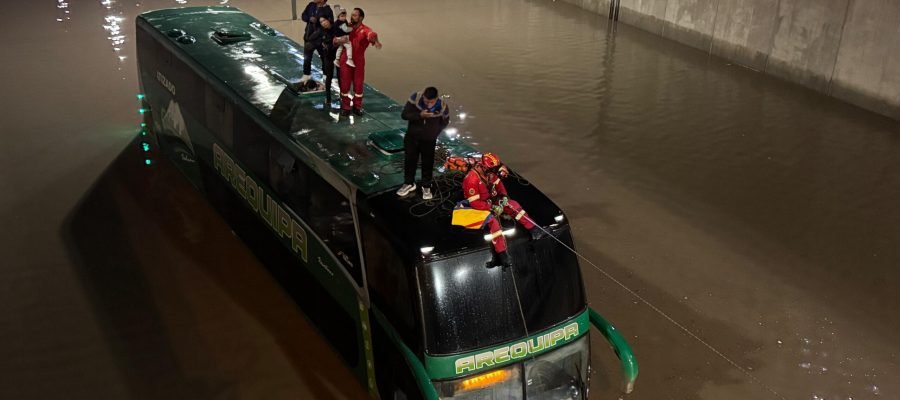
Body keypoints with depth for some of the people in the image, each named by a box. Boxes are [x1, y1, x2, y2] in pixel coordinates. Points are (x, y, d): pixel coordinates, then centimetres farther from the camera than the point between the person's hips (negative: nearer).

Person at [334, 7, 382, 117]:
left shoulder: (365, 30, -13)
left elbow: (371, 34, -36)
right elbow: (335, 40, 1)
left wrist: (375, 41, -60)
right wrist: (338, 40, -24)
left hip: (358, 62, -2)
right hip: (345, 60, 2)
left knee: (358, 84, 8)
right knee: (345, 84, 6)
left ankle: (357, 107, 25)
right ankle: (345, 107, 20)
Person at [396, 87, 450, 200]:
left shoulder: (442, 107, -23)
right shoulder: (415, 98, -25)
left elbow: (444, 122, -2)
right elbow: (404, 114, -20)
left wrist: (433, 133, -8)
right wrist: (419, 115, -33)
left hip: (429, 140, -1)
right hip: (412, 137, 1)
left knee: (427, 163, 14)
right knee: (410, 160, 18)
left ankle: (426, 186, 36)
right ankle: (409, 183, 39)